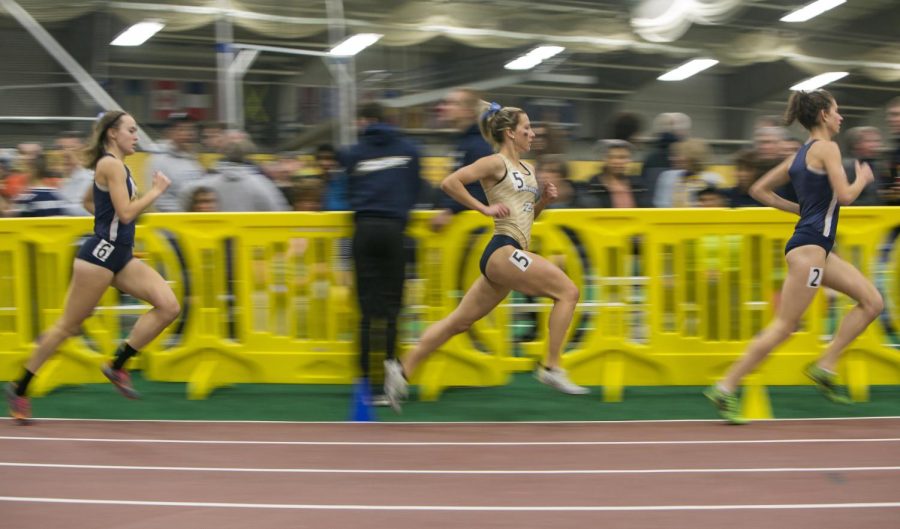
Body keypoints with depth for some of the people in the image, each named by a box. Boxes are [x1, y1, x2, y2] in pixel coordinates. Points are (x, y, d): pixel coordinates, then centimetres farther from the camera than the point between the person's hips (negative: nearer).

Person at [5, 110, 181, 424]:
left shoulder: (115, 165, 17)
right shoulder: (111, 164, -12)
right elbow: (126, 213, -20)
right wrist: (156, 190, -11)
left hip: (119, 257, 9)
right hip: (99, 255, -9)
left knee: (169, 306, -7)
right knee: (69, 325, 0)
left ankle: (117, 366, 1)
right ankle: (20, 389, 14)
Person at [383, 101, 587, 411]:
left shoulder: (527, 170, 21)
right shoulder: (496, 163, -4)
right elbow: (449, 183, -11)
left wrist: (544, 200, 11)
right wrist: (484, 208, -12)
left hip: (510, 255, 9)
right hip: (503, 250, -9)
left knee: (460, 321, 9)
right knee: (568, 291, -13)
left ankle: (402, 370, 13)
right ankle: (552, 369, -10)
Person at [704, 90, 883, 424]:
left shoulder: (800, 155, 16)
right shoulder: (826, 148, -8)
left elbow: (759, 190, 19)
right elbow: (845, 196, -17)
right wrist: (862, 178, 3)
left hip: (817, 247, 10)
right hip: (810, 246, -10)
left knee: (872, 301, 9)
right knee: (784, 325, -9)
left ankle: (825, 368, 7)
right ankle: (725, 389, -7)